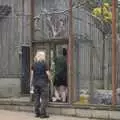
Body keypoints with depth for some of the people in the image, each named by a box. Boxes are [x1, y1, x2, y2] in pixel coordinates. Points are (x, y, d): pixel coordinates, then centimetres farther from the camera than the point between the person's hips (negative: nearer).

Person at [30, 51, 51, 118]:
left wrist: (31, 82, 17)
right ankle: (43, 113, -3)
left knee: (37, 98, 12)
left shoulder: (34, 64, 5)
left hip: (36, 83, 5)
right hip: (43, 83, -5)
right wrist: (50, 79, 8)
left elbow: (32, 74, 9)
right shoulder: (44, 64, -9)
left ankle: (37, 113, 15)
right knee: (44, 98, -1)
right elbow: (48, 73, -10)